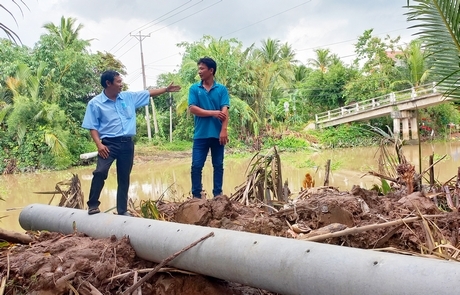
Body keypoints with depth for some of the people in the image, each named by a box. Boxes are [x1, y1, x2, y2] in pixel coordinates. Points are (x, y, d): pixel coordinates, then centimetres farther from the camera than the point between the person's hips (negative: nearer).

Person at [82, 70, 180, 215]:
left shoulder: (129, 97, 8)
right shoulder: (95, 103, -4)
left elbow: (148, 93, 18)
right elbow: (93, 127, -5)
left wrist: (166, 89, 19)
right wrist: (99, 144, -17)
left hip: (127, 143, 4)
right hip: (109, 143, -4)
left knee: (124, 177, 10)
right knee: (100, 172, -18)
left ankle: (122, 210, 20)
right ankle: (93, 205, 0)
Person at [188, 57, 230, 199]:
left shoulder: (222, 89, 3)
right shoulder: (194, 89, 5)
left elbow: (224, 111, -7)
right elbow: (192, 109, -5)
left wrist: (224, 130, -19)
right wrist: (213, 113, -11)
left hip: (217, 134, 0)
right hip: (201, 134, 0)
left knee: (218, 165, 7)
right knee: (196, 165, 0)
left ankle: (218, 194, 16)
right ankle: (196, 195, 11)